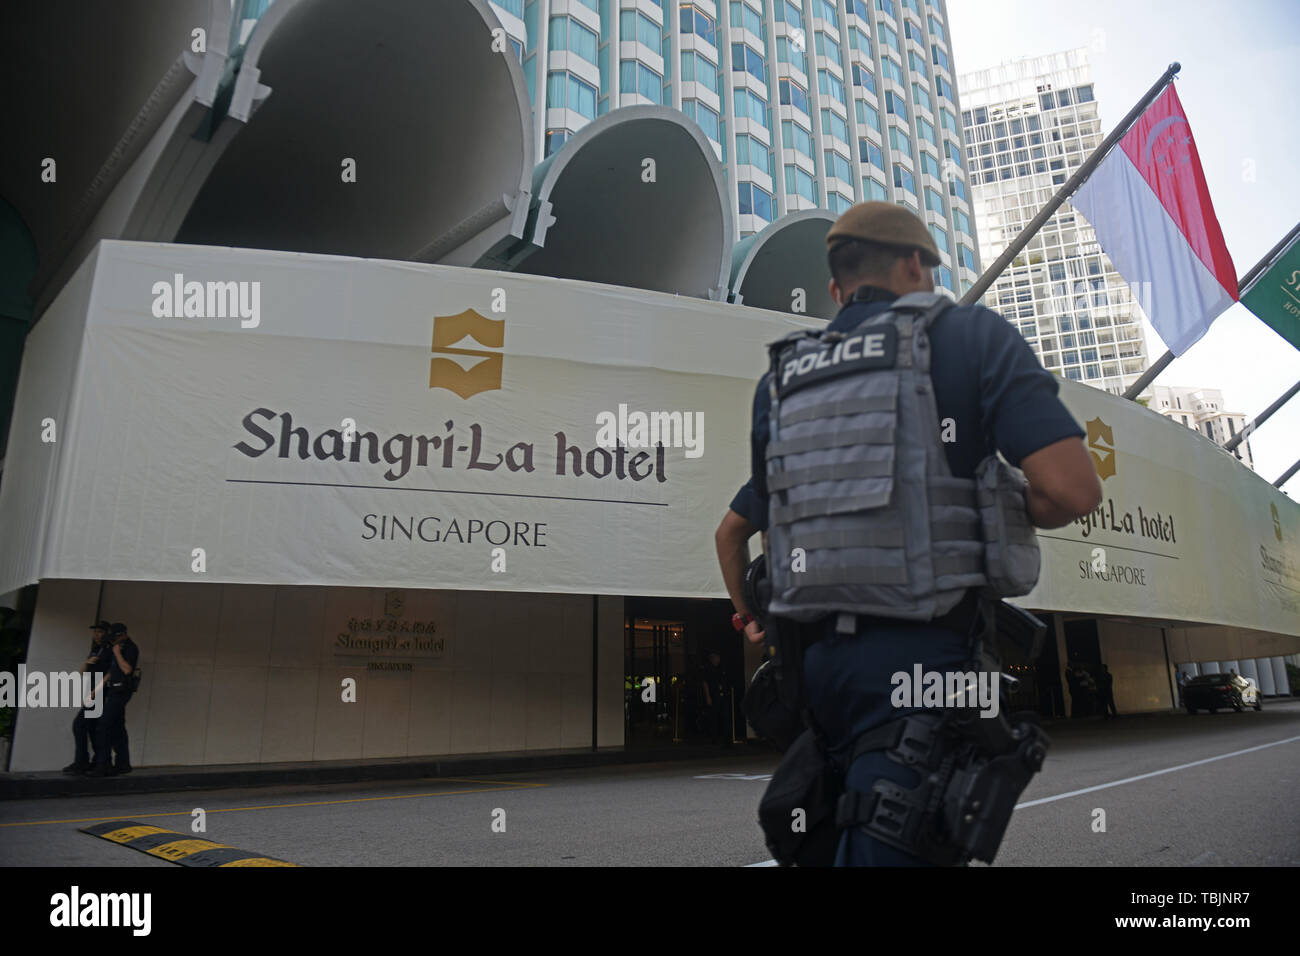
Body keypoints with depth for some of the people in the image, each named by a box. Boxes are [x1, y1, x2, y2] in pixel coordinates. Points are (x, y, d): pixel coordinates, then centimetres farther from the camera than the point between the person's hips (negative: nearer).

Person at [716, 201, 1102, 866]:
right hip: (917, 659, -6)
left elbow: (731, 531, 25)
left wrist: (751, 619, 33)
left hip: (814, 660, 6)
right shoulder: (971, 334, 2)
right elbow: (1072, 489, -10)